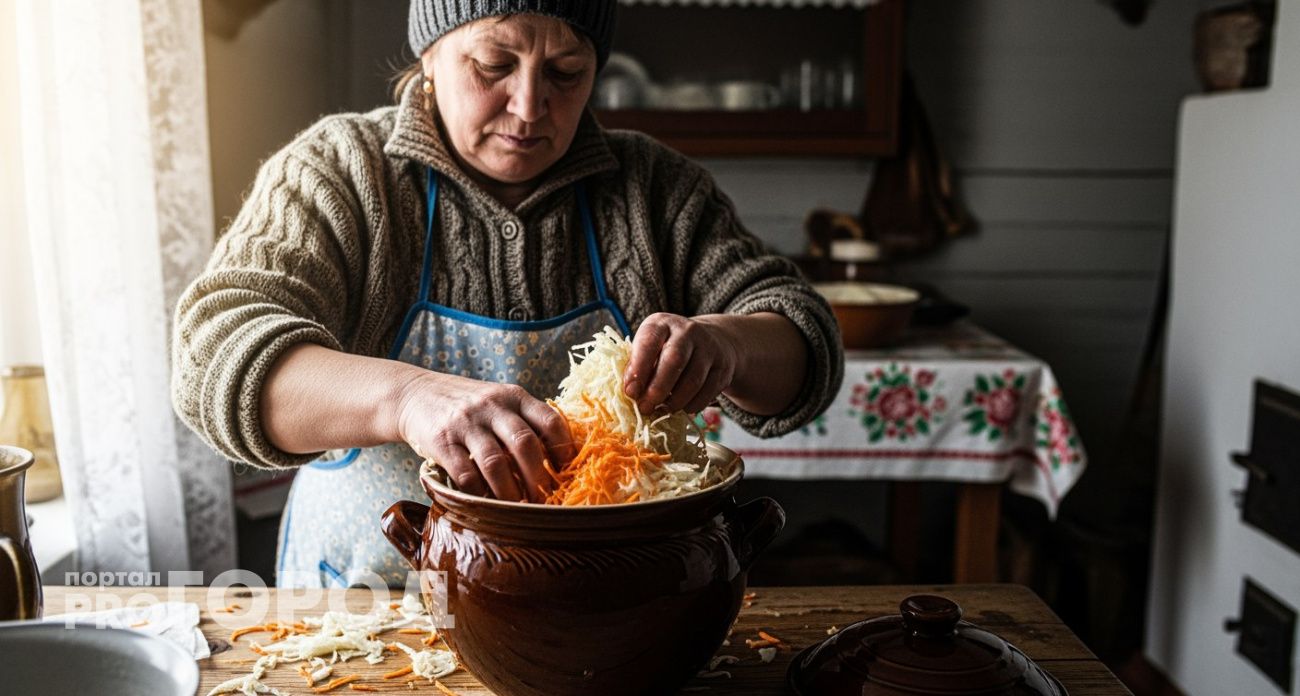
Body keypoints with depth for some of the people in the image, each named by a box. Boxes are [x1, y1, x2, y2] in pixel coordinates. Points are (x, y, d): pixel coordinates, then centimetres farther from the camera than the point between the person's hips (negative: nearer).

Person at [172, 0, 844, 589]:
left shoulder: (656, 187, 3)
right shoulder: (338, 169, -3)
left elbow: (807, 341, -2)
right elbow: (217, 357, -17)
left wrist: (722, 345, -26)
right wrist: (404, 395, -36)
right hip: (369, 610, -3)